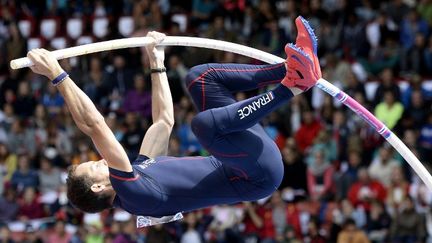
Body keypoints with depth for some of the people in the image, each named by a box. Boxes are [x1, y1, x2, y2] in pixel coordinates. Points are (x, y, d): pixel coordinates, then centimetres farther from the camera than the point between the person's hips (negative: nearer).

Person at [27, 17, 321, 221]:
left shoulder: (142, 169, 11)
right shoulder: (132, 193, -17)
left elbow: (164, 120, 21)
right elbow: (93, 124, -25)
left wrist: (157, 63, 22)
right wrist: (58, 76, -29)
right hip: (262, 173, -9)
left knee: (200, 77, 10)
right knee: (206, 122, -38)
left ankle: (293, 68, -6)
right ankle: (291, 86, -23)